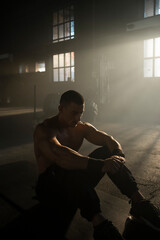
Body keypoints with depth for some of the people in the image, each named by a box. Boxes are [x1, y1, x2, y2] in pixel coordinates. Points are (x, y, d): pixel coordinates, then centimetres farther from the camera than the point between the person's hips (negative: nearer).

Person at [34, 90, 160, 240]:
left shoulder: (81, 127, 4)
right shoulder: (44, 129, -19)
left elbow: (109, 140, -5)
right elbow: (60, 156, -39)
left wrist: (118, 154, -29)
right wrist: (99, 164, -50)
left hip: (77, 181, 6)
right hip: (50, 183, -6)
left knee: (107, 152, -14)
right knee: (73, 172, -41)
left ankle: (139, 201, -19)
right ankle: (99, 224, -44)